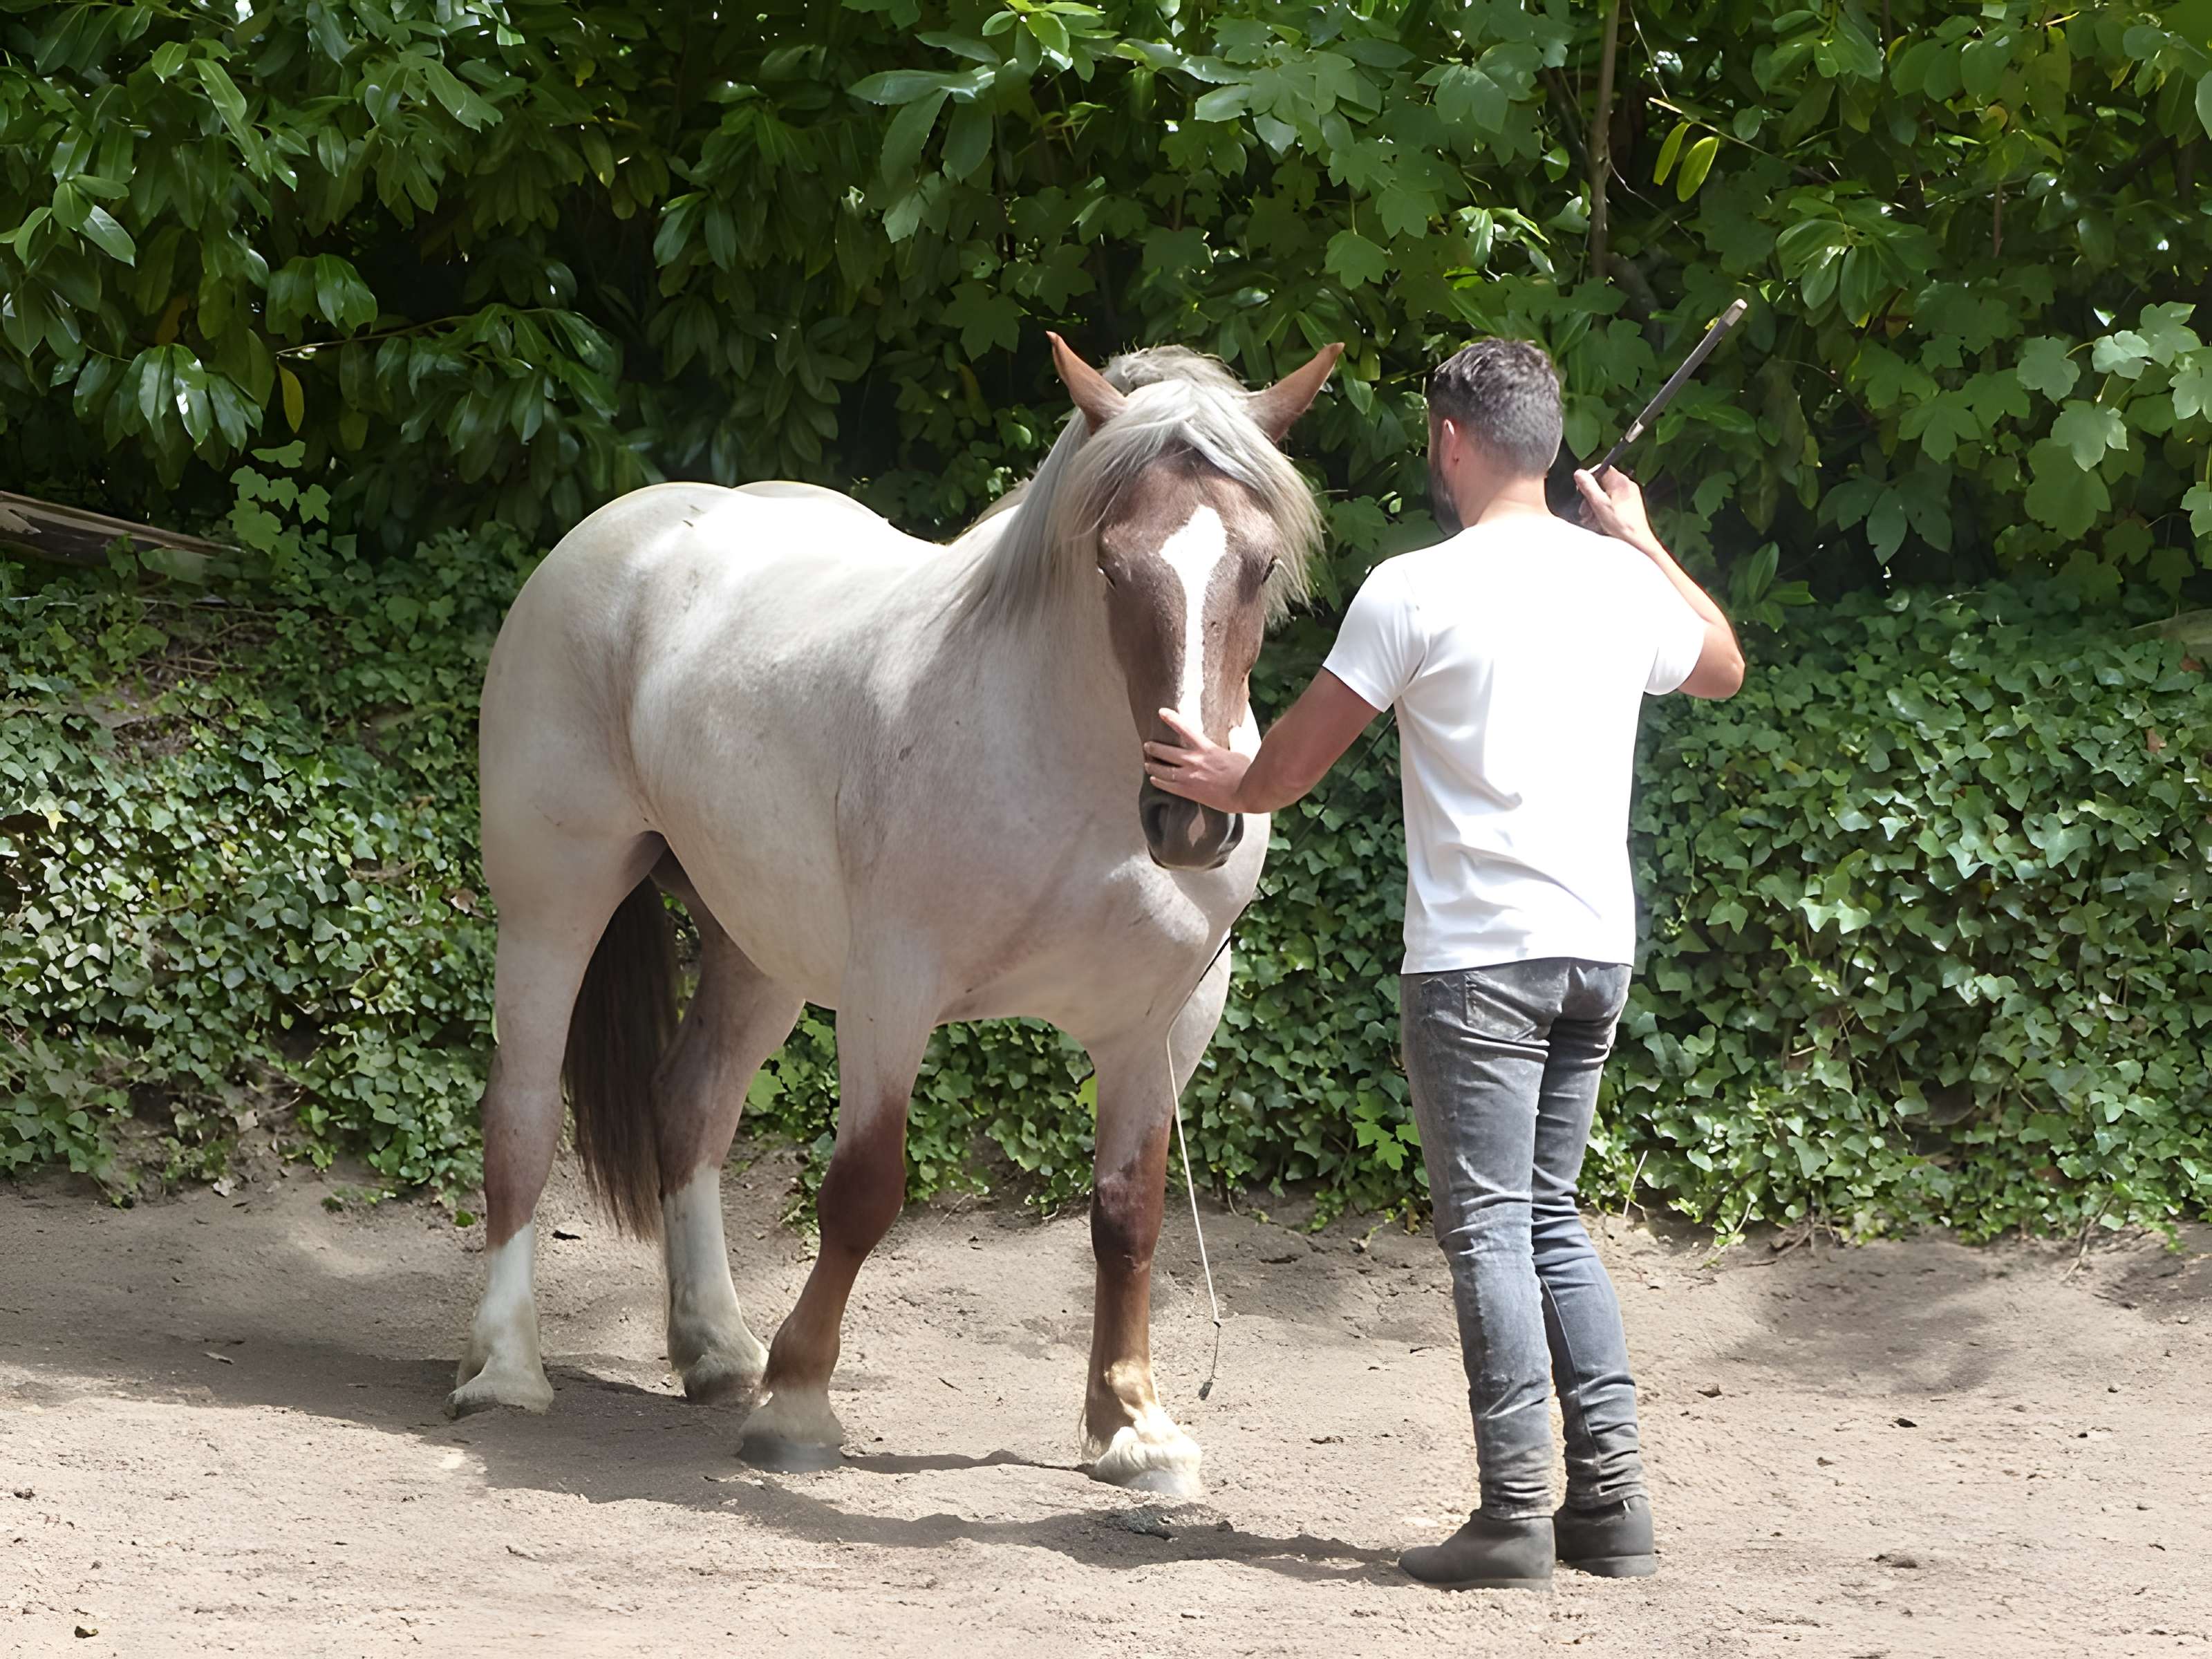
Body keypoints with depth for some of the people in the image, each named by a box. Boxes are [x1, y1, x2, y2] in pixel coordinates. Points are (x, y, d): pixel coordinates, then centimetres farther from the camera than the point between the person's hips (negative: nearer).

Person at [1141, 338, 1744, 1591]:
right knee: (1553, 1215, 15)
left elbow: (1296, 759, -1)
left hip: (1478, 956, -6)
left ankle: (1517, 1514, -7)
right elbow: (1724, 669, 30)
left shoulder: (1416, 592, -9)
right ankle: (1614, 1497, 9)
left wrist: (1230, 786, 21)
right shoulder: (1623, 581, 8)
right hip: (1600, 947, 6)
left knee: (1490, 1227, -3)